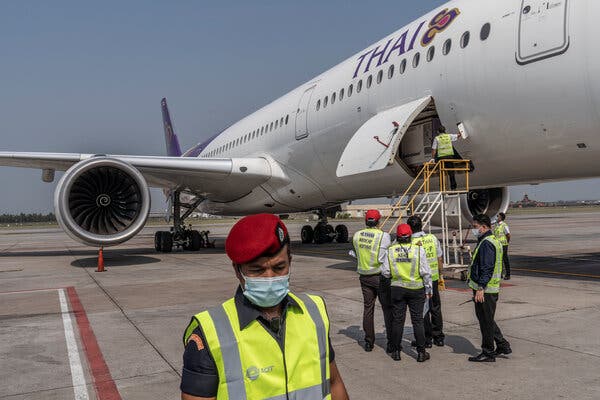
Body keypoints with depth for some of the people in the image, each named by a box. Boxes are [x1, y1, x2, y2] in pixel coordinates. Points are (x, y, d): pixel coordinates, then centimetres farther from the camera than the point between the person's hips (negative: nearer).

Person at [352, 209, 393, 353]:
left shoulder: (357, 236, 1)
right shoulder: (383, 236, -13)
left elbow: (358, 254, 3)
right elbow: (385, 258, -15)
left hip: (364, 276, 4)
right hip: (381, 276, -4)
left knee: (367, 308, 13)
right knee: (388, 308, 5)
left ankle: (368, 342, 20)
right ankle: (391, 343, 6)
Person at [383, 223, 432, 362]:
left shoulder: (390, 250, -4)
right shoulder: (418, 249, -8)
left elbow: (386, 271, -2)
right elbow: (425, 272, -7)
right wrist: (428, 290, 3)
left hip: (397, 288, 1)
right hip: (416, 288, -1)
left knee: (397, 320, 9)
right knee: (417, 320, 6)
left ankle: (396, 351, 17)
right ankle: (421, 352, 11)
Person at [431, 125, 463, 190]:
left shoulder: (436, 138, 0)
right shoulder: (449, 136, 7)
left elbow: (433, 149, -4)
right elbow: (459, 136, 20)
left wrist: (432, 158, 1)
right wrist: (460, 133, 39)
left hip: (441, 157, -2)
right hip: (450, 156, 2)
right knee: (451, 172, 7)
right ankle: (453, 187, 8)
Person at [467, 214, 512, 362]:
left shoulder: (486, 243, -18)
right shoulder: (491, 241, 16)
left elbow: (487, 268, -24)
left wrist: (480, 288, -25)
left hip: (485, 290, -11)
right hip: (487, 289, 11)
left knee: (486, 321, 0)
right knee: (486, 319, 20)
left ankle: (488, 353, 10)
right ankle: (503, 345, 27)